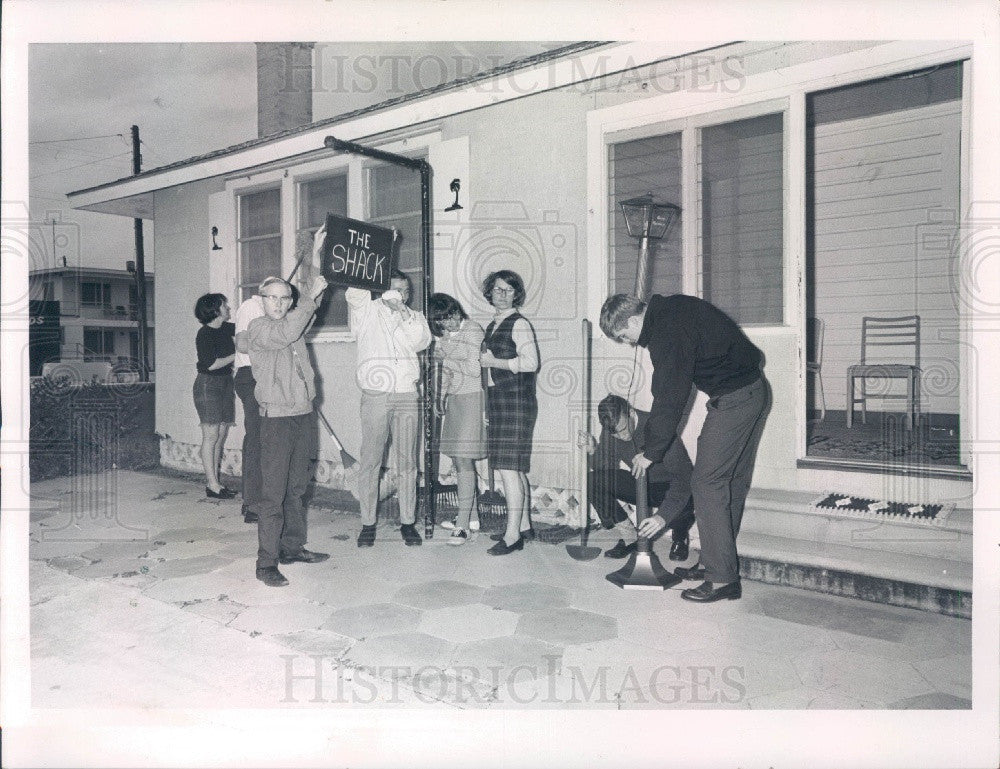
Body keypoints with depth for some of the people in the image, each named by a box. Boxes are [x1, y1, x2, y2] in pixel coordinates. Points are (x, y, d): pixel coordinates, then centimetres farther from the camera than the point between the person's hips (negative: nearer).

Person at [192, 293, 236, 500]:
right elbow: (211, 364, -18)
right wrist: (237, 354, -11)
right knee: (211, 436, -5)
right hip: (208, 384, -8)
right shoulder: (205, 334, -13)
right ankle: (212, 485, -1)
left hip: (225, 383, 8)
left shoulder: (225, 329, 8)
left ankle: (214, 481, 13)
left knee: (221, 435, 7)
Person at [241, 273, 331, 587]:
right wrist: (311, 294, -20)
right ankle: (266, 562, -1)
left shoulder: (294, 322, 13)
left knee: (297, 489, 15)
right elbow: (286, 334, -25)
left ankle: (293, 547, 26)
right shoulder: (257, 328, -6)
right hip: (277, 418, -7)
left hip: (304, 415, 7)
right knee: (273, 494, -6)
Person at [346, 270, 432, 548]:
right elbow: (354, 292, -11)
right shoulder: (367, 311, 8)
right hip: (375, 396, -2)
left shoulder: (414, 316, 15)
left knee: (407, 463, 6)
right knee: (370, 461, 1)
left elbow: (421, 340, -4)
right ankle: (368, 523, 10)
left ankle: (408, 522, 14)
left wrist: (402, 311, -9)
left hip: (407, 397, 2)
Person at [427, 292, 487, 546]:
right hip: (454, 399, 7)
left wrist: (445, 359, -11)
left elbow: (474, 369, -16)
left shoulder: (473, 330, -11)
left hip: (471, 398, -7)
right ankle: (469, 514, 23)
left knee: (464, 460, -11)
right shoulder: (444, 334, 11)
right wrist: (441, 396, 13)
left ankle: (463, 525, -8)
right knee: (458, 460, 10)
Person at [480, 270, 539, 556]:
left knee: (508, 468, -11)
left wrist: (493, 361, -12)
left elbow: (530, 362, -17)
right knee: (515, 469, 12)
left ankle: (513, 535, -6)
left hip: (515, 402, -9)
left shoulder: (519, 324, -7)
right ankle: (524, 526, 21)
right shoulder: (492, 326, 18)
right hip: (498, 401, 9)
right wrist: (484, 362, 10)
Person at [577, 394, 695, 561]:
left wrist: (662, 516, -43)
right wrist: (594, 451, -24)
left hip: (669, 487, -4)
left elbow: (683, 476, -32)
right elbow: (606, 470, -2)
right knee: (595, 481, -20)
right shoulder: (610, 431, -12)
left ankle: (680, 538, 0)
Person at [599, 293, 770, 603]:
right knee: (733, 482, 14)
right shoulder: (670, 308, 9)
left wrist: (650, 452, -8)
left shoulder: (668, 335, -21)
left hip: (732, 400, -11)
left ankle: (722, 579, -2)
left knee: (707, 483, -7)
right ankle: (718, 561, 24)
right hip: (754, 390, 11)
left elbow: (669, 400, -18)